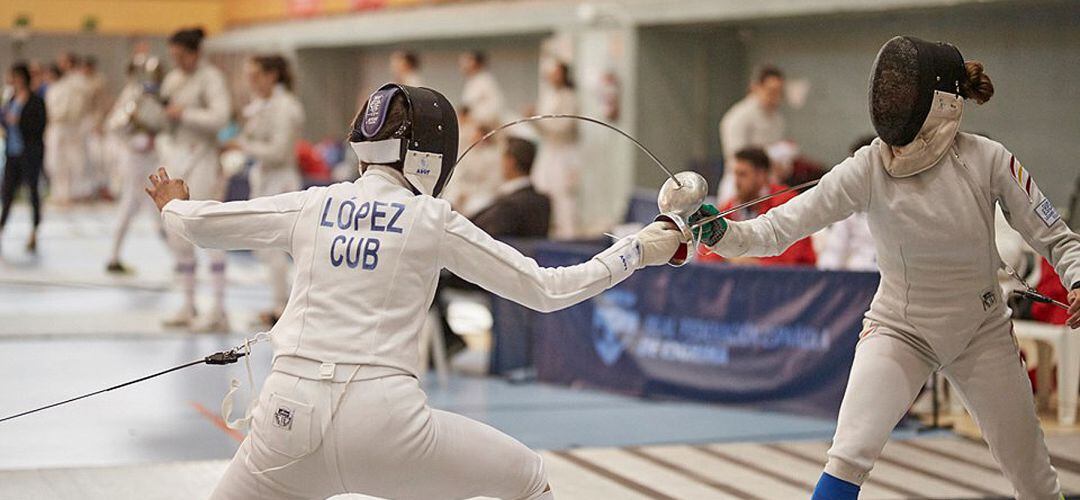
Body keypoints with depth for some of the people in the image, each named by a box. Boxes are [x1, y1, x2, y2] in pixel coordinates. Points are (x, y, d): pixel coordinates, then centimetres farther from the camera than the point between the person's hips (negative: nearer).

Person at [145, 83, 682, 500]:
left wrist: (172, 205, 42)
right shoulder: (433, 220, 5)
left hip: (292, 413, 3)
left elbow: (194, 223, 19)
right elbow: (546, 290, 6)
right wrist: (638, 250, 16)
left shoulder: (311, 206, 12)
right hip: (383, 418, -2)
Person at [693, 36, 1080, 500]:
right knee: (848, 458, -21)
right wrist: (722, 234, -43)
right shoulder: (867, 168, -19)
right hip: (898, 331, -1)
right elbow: (782, 227, -25)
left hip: (982, 335, 1)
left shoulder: (987, 159, -19)